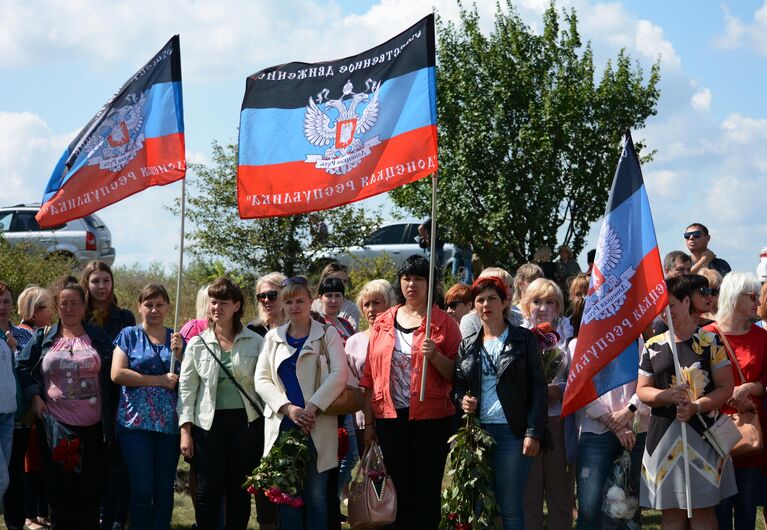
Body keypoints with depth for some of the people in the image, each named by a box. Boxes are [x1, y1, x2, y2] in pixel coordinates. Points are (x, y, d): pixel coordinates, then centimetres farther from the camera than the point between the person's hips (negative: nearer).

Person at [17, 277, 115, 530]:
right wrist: (33, 396, -6)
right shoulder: (43, 338, 7)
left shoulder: (99, 337, 6)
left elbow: (112, 374, 7)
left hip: (92, 427, 0)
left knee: (90, 489, 5)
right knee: (59, 488, 4)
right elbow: (22, 367, 9)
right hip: (55, 426, 0)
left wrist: (110, 417, -1)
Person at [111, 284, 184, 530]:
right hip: (136, 420, -3)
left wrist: (179, 354, -7)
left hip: (169, 423, 3)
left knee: (165, 488, 5)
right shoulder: (129, 335, 5)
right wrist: (160, 380, -10)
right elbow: (117, 374, -7)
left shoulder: (176, 339, 13)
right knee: (142, 488, -4)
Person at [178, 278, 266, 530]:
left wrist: (268, 425, -3)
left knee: (239, 489, 6)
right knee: (208, 490, 0)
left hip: (246, 422, 0)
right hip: (208, 423, 0)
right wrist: (185, 431, -3)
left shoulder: (255, 342, 2)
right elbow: (186, 389, 4)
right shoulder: (197, 344, 5)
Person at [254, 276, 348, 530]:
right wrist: (288, 407, -10)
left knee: (316, 496, -2)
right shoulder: (273, 337, 12)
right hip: (281, 425, 3)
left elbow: (339, 374, -8)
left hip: (317, 428, -2)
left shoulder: (327, 334, 4)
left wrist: (312, 408, -16)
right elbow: (261, 379, 6)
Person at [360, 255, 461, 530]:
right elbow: (370, 375, 11)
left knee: (427, 492, 0)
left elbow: (455, 374, -2)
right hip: (390, 417, 3)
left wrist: (435, 356, -21)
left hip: (430, 417, -3)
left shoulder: (443, 322, 0)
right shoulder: (383, 322, 10)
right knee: (401, 490, 9)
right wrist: (369, 422, 8)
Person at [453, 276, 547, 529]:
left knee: (510, 506, -5)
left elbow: (537, 389, -2)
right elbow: (457, 385, 20)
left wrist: (533, 433, -10)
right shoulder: (467, 346, 13)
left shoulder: (524, 339, 2)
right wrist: (462, 400, -4)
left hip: (513, 432, -4)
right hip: (478, 431, 4)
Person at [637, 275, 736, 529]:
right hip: (663, 437, 3)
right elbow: (642, 391, 9)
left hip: (702, 434, -3)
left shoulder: (710, 342, 0)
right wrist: (669, 396, -12)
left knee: (702, 508, -2)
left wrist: (696, 407, -19)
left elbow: (726, 387, -4)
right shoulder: (653, 346, 9)